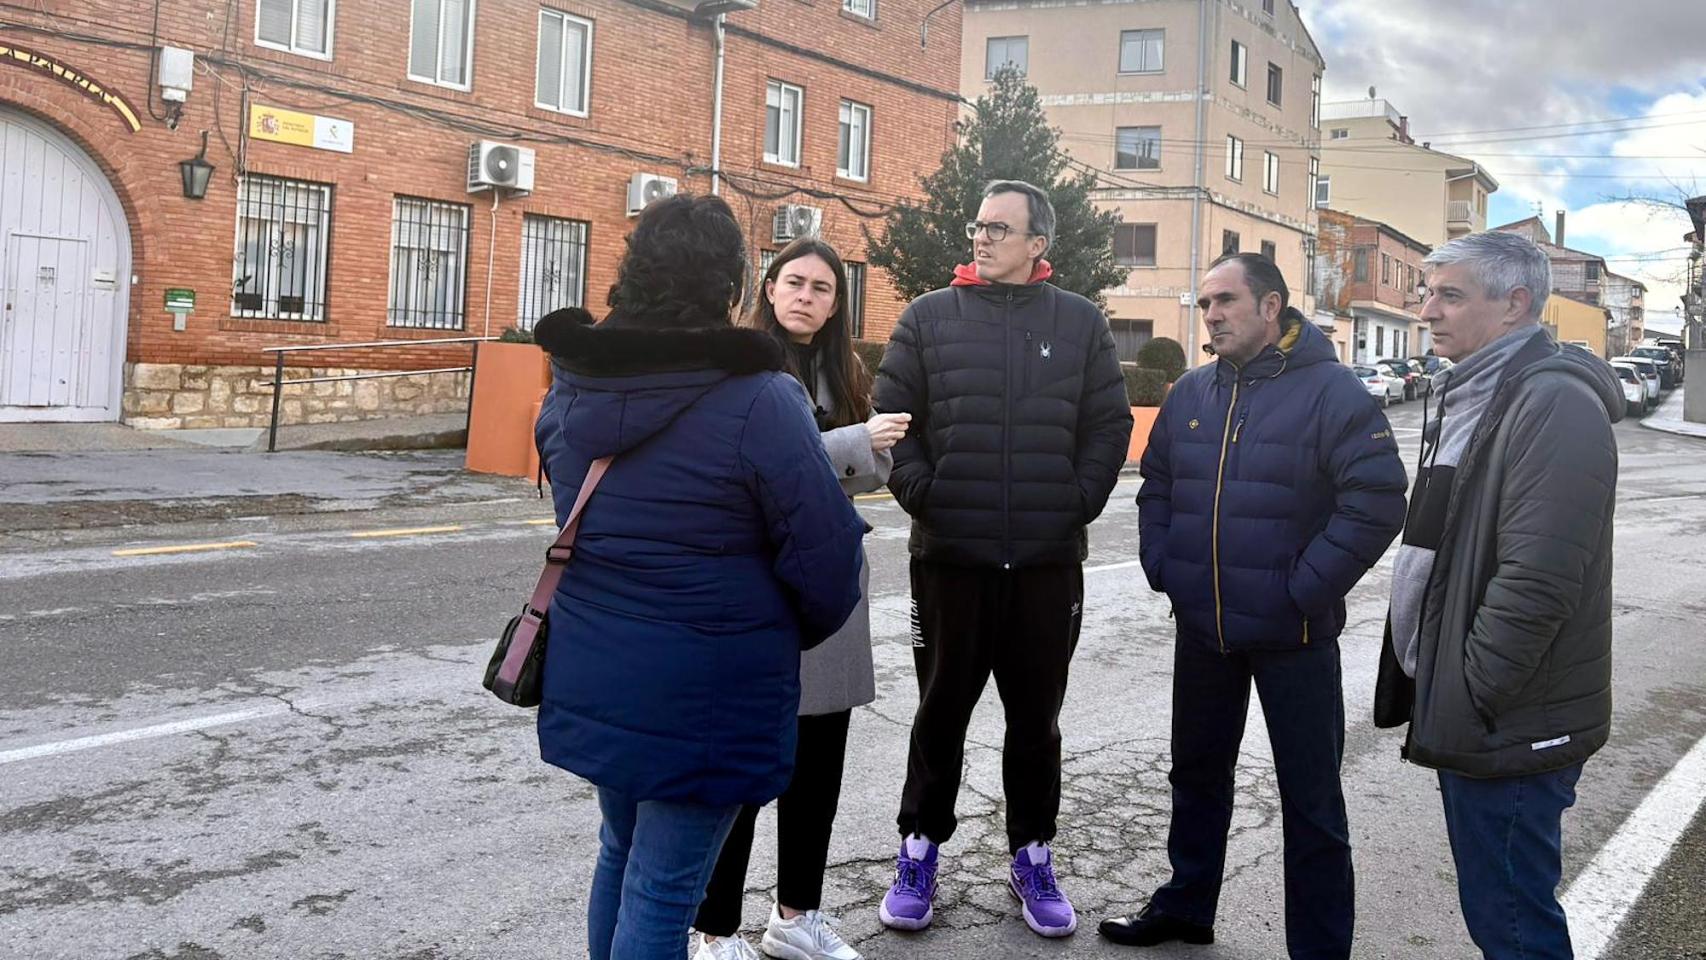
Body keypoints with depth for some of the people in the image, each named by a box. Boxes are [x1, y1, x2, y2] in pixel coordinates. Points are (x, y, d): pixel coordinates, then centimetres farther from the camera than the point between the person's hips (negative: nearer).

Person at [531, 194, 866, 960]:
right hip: (703, 694, -6)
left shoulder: (571, 388, 2)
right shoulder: (759, 401, -19)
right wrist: (791, 635, 5)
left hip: (590, 676, 7)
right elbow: (826, 557, -15)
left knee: (622, 854, 25)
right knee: (663, 888, 5)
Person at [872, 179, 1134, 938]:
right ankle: (919, 850, 25)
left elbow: (1110, 425, 5)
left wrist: (1077, 502, -4)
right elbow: (891, 416, 1)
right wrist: (921, 494, -8)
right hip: (949, 555, -1)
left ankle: (1032, 857, 27)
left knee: (1036, 718, 12)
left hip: (1049, 561, 1)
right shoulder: (929, 318, 3)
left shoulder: (1081, 323, 5)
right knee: (941, 712, 10)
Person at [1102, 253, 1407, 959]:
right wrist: (1162, 568, 4)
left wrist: (1304, 588, -19)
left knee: (1311, 801, 5)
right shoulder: (1191, 393, 8)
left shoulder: (1330, 390, -12)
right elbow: (1155, 486, 17)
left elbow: (1377, 501, -18)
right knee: (1197, 775, 20)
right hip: (1201, 629, 6)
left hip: (1292, 636, -6)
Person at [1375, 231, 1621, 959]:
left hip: (1508, 727, -10)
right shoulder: (1473, 395, 14)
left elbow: (1536, 580, -25)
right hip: (1465, 712, 10)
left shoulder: (1554, 404, -18)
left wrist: (1469, 697, -18)